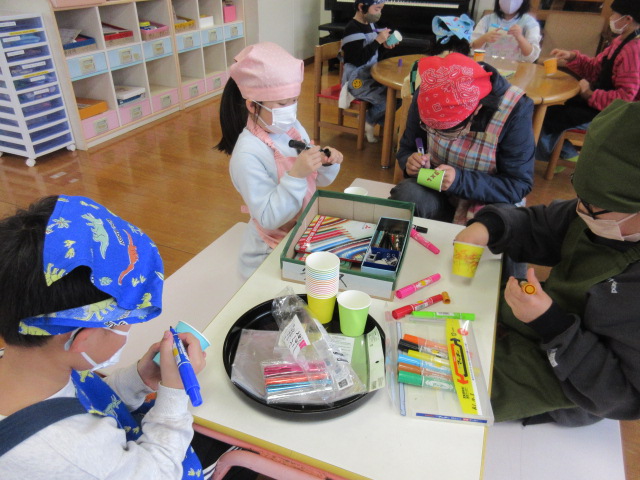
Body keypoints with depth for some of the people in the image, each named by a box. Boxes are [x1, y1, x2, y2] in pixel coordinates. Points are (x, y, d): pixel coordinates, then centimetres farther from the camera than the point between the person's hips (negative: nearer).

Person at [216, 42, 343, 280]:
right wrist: (295, 175, -34)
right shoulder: (248, 154, -24)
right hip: (272, 254, -7)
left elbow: (318, 181, 11)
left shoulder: (293, 127, -1)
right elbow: (269, 219, -25)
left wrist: (329, 163, -11)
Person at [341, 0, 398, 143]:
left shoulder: (370, 24, 10)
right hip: (356, 80, -9)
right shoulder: (352, 29, -16)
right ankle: (369, 121, 4)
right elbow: (359, 59, -25)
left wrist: (384, 45, 2)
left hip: (371, 75, 9)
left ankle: (372, 120, 14)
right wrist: (378, 40, -22)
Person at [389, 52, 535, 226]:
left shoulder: (515, 109, -21)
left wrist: (460, 180, -32)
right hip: (437, 196, 2)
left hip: (488, 202, -1)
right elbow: (406, 148, 2)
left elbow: (519, 185, -17)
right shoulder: (426, 95, -12)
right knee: (406, 193, -32)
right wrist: (410, 161, -23)